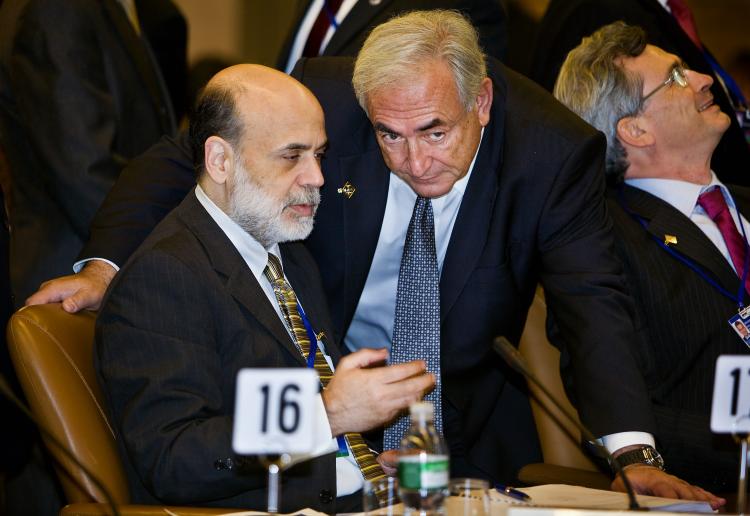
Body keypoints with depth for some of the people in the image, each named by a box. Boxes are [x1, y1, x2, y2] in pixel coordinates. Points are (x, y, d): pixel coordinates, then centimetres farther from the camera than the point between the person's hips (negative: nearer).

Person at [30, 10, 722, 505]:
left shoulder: (556, 151, -18)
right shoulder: (324, 101, -16)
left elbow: (595, 306, -24)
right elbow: (179, 161, -4)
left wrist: (632, 452, -39)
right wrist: (105, 265, -19)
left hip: (470, 426, 0)